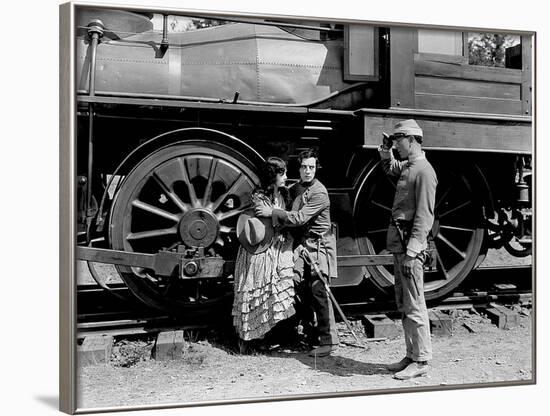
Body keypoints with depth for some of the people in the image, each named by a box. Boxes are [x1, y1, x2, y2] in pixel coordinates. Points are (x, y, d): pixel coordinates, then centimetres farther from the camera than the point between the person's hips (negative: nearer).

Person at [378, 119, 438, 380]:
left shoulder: (424, 171, -12)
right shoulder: (406, 167, 16)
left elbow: (424, 216, -19)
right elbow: (390, 170, 42)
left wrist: (411, 251, -25)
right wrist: (386, 155, 21)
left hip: (410, 243, -10)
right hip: (398, 241, 10)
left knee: (414, 305, -5)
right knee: (403, 303, 14)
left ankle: (421, 361, 3)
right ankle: (412, 355, 23)